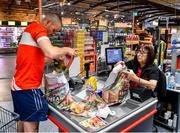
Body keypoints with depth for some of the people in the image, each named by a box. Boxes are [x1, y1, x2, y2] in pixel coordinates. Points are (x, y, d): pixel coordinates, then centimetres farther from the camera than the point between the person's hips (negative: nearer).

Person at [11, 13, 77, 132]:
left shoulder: (31, 30, 18)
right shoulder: (37, 27, -12)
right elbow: (50, 52, -29)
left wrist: (56, 57, 9)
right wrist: (66, 50, -10)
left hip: (20, 85, 10)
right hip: (27, 87, -10)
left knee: (25, 119, 23)